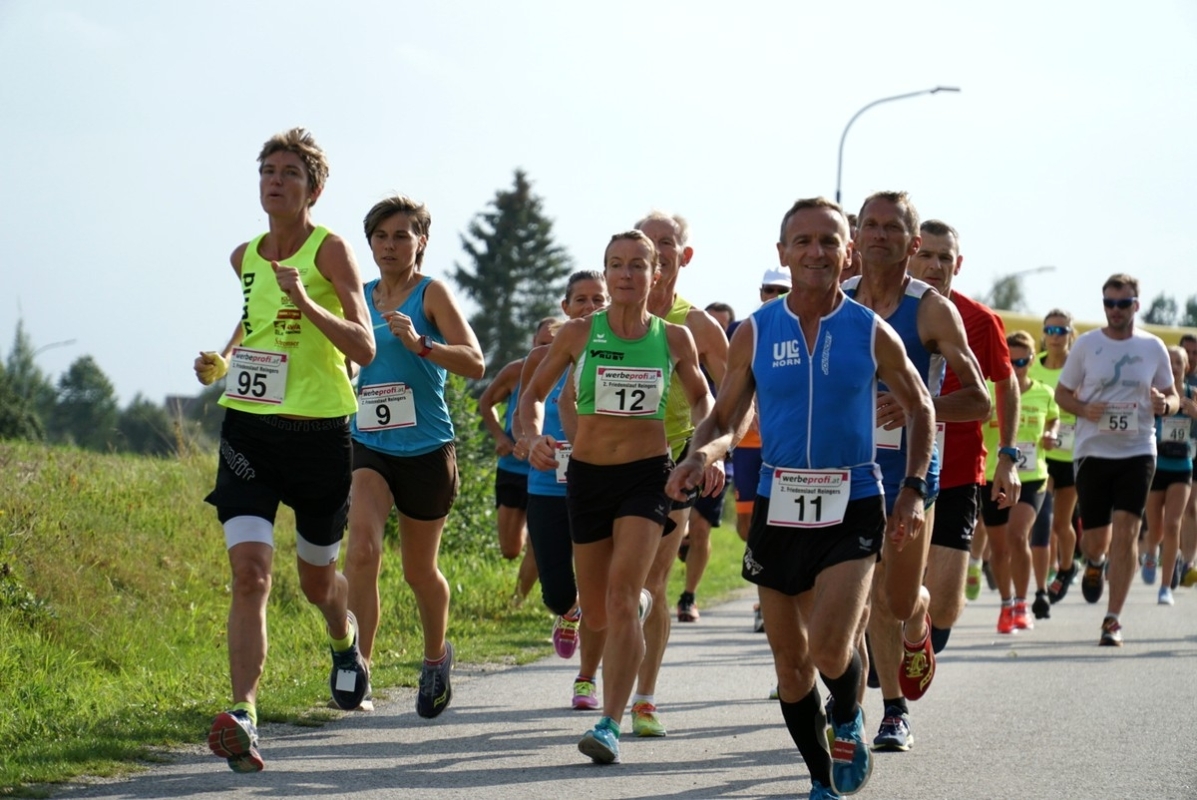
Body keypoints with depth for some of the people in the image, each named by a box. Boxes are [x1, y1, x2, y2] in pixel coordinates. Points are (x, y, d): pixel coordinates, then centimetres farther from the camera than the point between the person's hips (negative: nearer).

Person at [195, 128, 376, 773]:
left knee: (316, 579, 15)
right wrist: (224, 358, 12)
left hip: (318, 432, -3)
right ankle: (243, 718, -23)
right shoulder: (245, 257, 8)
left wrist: (307, 305, -30)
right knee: (249, 572, -16)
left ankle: (346, 641, 52)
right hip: (249, 429, 3)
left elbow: (365, 348, -17)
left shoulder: (330, 250, -9)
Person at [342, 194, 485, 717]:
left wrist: (420, 343, -33)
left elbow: (475, 363, -18)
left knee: (419, 570, 12)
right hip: (368, 446, 3)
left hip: (426, 449, -3)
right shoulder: (360, 297, 8)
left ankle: (436, 656, 39)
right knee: (362, 548, -23)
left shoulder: (431, 294, -6)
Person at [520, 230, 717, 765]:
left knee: (622, 597, -20)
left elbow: (701, 396, 19)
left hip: (648, 476, -2)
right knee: (597, 615, 9)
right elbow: (534, 393, 8)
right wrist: (535, 436, -11)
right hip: (587, 475, 2)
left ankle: (610, 726, -23)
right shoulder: (580, 334, -1)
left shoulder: (674, 339, 1)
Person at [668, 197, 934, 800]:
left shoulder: (871, 334, -3)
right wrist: (701, 455, -15)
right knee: (790, 657, 9)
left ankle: (849, 722, 15)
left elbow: (919, 409, 10)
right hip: (779, 506, 3)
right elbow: (727, 418, 7)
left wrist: (913, 489, 0)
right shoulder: (755, 333, 0)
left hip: (852, 506, -3)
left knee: (829, 648, -18)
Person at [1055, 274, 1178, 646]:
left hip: (1138, 451, 0)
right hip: (1093, 451, 0)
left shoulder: (1153, 347, 4)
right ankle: (1094, 564, 43)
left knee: (1126, 532, -12)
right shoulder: (1086, 344, 2)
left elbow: (1172, 396, 12)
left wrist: (1164, 404, -12)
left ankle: (1113, 620, -6)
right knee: (1095, 538, 4)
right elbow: (1062, 393, 8)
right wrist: (1083, 409, -13)